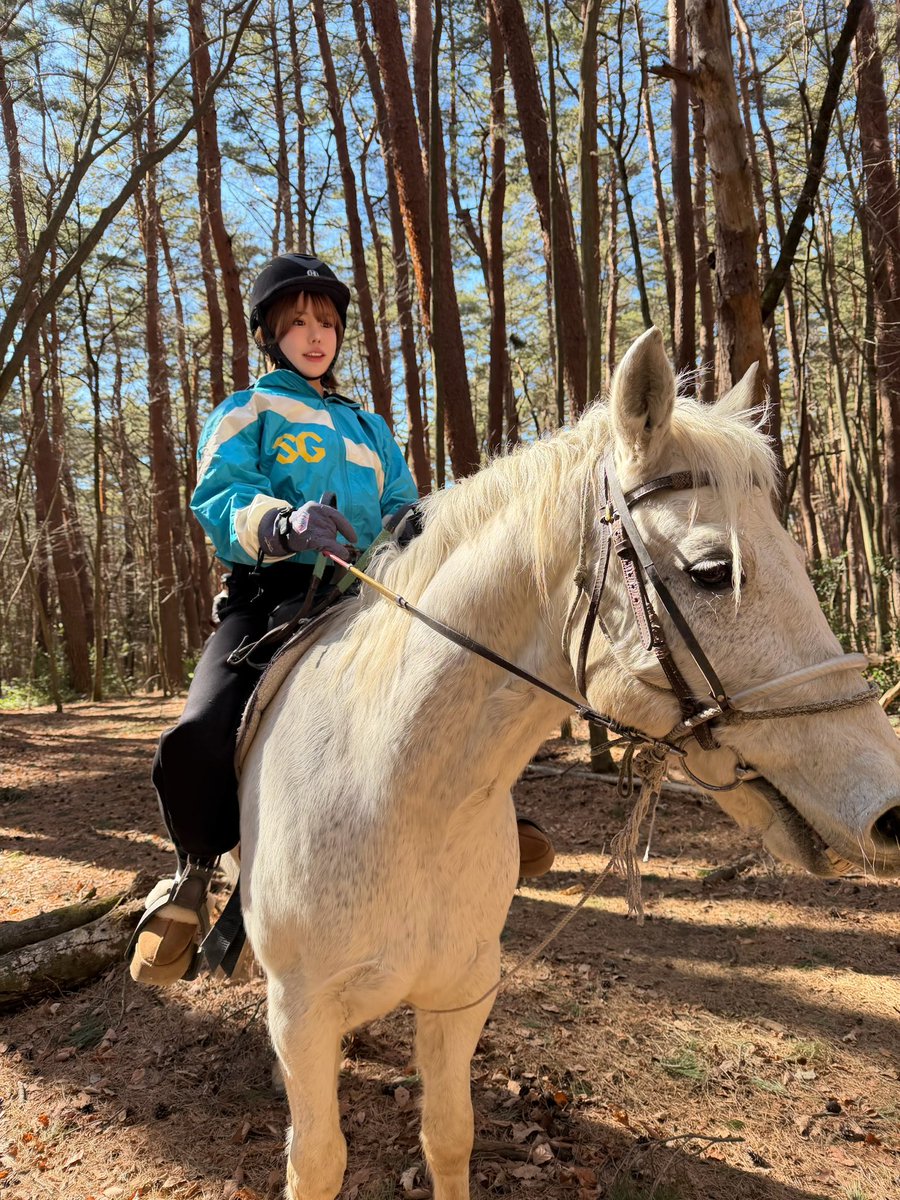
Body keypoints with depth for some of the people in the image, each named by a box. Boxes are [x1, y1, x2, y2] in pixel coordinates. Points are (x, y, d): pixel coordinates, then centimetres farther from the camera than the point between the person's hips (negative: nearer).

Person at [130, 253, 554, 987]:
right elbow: (219, 501, -7)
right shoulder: (246, 414, 10)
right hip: (271, 597, -4)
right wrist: (284, 523, -30)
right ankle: (194, 873, 5)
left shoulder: (368, 427, 25)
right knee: (199, 736, -26)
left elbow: (402, 508, 15)